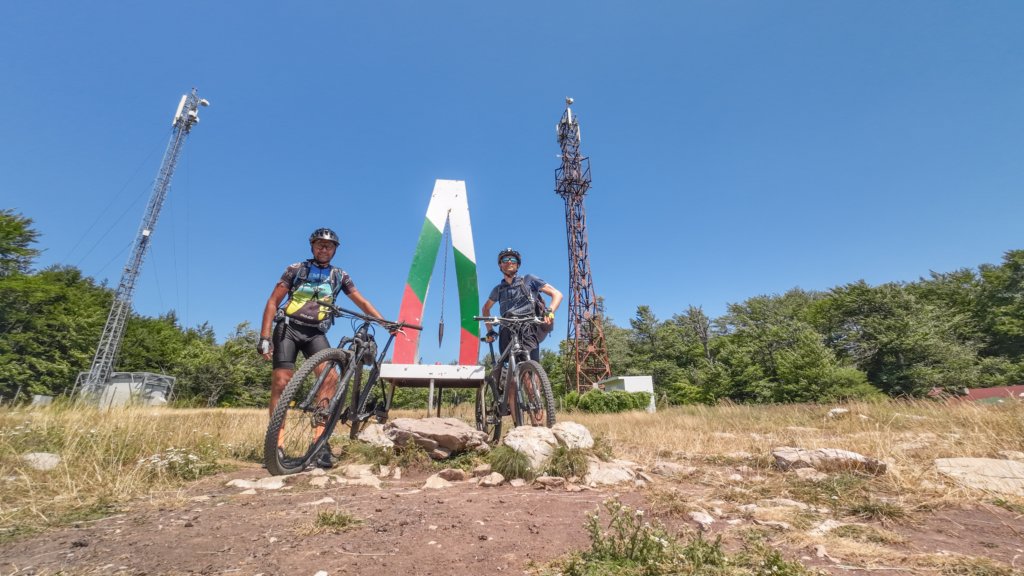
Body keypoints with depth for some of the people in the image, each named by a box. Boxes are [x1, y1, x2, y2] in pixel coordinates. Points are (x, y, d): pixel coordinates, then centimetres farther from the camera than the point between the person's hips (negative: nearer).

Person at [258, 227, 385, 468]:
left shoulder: (340, 276, 9)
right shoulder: (296, 269, 3)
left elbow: (361, 302, 7)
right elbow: (273, 302, 1)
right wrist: (264, 337, -8)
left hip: (315, 333, 1)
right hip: (288, 328, -1)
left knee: (330, 377, -20)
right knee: (281, 383, -10)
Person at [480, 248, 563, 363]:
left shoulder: (528, 280, 11)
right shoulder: (499, 289, 20)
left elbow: (557, 294, 7)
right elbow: (486, 308, 35)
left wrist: (550, 311, -12)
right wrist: (490, 331, 23)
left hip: (528, 331, -3)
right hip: (507, 334, 3)